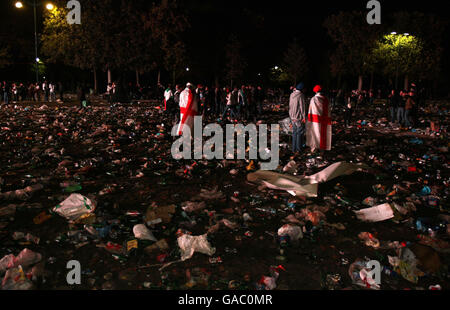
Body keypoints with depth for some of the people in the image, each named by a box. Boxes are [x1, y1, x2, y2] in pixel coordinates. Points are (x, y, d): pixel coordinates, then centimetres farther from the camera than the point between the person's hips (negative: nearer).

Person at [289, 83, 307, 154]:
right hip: (299, 117, -7)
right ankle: (298, 149, 10)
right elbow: (303, 107, -17)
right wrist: (304, 117, -12)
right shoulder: (301, 96, -17)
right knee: (300, 133, 4)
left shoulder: (292, 95, 4)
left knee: (294, 132, 14)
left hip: (292, 116, 7)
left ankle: (294, 148, 17)